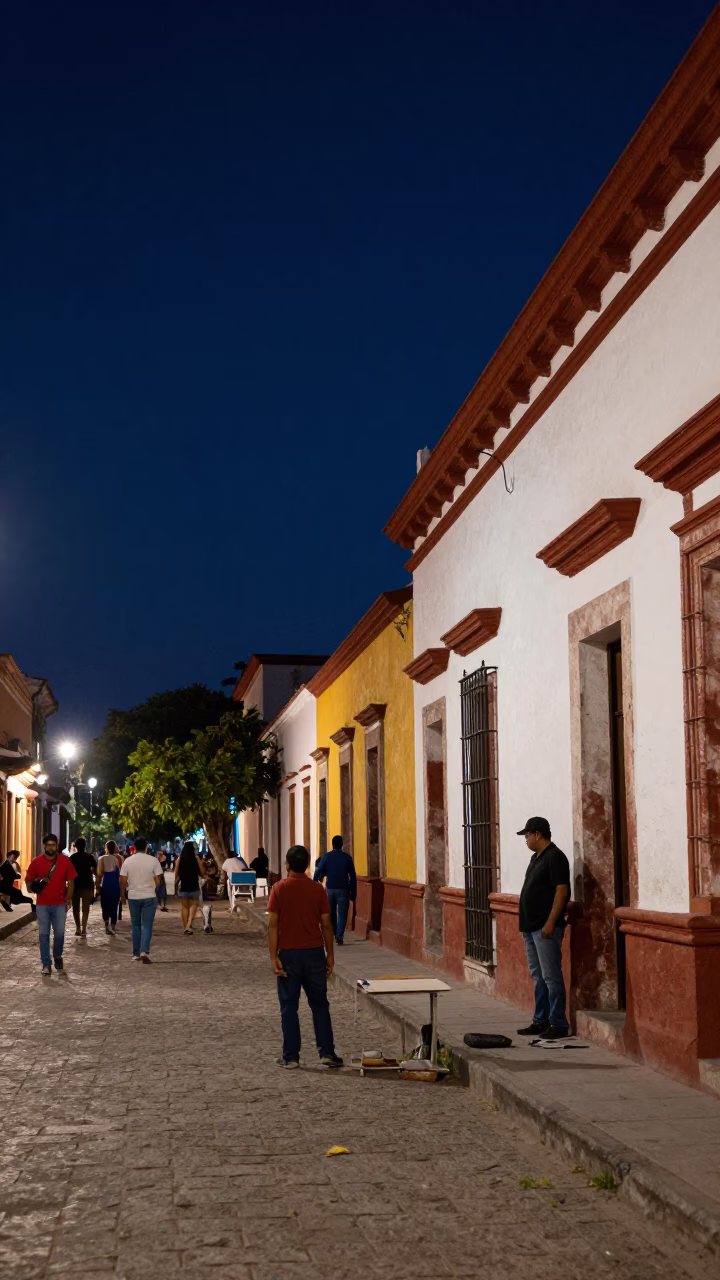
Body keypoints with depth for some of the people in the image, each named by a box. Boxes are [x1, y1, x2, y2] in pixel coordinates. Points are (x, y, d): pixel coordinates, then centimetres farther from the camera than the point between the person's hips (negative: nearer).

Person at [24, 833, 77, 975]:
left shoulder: (65, 861, -2)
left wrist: (69, 898, -3)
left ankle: (57, 956, 30)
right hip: (42, 904, 0)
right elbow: (28, 880, 6)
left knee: (59, 933, 4)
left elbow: (70, 881, 3)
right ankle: (46, 965, 8)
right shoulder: (36, 862, -1)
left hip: (59, 904, 0)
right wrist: (32, 886, -15)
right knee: (43, 935, 2)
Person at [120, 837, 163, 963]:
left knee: (136, 925, 14)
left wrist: (123, 894, 14)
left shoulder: (128, 861, -2)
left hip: (133, 897, 2)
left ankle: (136, 953, 16)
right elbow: (158, 880, -5)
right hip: (149, 896, -2)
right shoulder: (153, 860, -8)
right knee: (147, 925, 0)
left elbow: (123, 881, -1)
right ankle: (144, 951, -15)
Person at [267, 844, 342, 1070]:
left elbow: (273, 925, -10)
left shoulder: (279, 889, -6)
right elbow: (326, 924, 0)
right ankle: (327, 1053, 8)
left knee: (289, 1006, 6)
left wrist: (273, 957, -7)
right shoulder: (317, 889, -1)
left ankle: (291, 1056, 6)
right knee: (319, 1004, 10)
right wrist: (330, 954, 9)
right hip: (314, 953, 2)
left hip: (289, 954, -2)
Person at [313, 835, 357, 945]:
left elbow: (318, 872, -3)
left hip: (330, 889, 1)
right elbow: (353, 876, 0)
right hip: (343, 890, -1)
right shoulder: (347, 857, -1)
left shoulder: (326, 857, 0)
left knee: (331, 913, 17)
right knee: (342, 914, 3)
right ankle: (339, 936, -8)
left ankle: (333, 934, 26)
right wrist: (353, 892, 6)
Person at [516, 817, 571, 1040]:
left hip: (545, 928, -10)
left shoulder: (555, 857, -13)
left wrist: (551, 922, -23)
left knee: (551, 977, -8)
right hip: (531, 927, 10)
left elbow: (562, 891, -19)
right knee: (538, 977, 13)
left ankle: (559, 1025, -5)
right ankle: (541, 1021, 19)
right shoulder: (536, 857, 16)